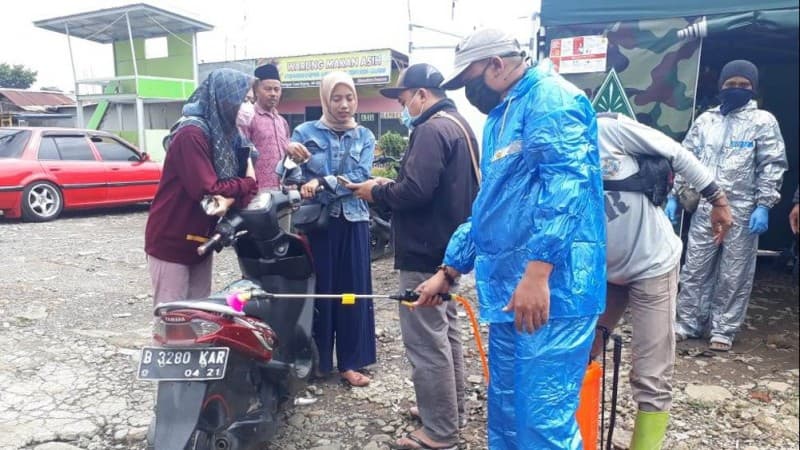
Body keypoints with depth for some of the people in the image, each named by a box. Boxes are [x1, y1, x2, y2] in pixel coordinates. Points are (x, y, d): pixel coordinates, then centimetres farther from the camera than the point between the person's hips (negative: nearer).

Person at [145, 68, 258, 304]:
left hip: (200, 241, 8)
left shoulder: (224, 132, 8)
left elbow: (241, 175, -1)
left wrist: (231, 198, -23)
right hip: (171, 242, -8)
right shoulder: (192, 133, -19)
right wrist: (248, 184, -13)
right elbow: (206, 190, -27)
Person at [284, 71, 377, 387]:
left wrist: (321, 185, -20)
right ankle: (316, 359, 19)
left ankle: (350, 362, 17)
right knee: (318, 289, 4)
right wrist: (289, 154, -25)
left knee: (354, 290, 6)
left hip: (353, 222, 2)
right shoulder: (306, 132, 3)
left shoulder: (365, 137, 7)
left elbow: (360, 178, -8)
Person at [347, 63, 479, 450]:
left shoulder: (431, 129, -17)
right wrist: (390, 187, 9)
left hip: (425, 252, -11)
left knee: (426, 342, -2)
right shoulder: (459, 125, 16)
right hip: (449, 248, 11)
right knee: (445, 333, 20)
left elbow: (415, 191, -28)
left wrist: (377, 192, -10)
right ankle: (451, 410, 34)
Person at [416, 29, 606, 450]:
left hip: (552, 288, -10)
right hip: (508, 289, 10)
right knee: (505, 411, 18)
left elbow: (565, 184, -22)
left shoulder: (550, 97, -7)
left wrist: (537, 273, -29)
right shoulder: (500, 118, 23)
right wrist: (448, 270, 24)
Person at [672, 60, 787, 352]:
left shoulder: (763, 121, 1)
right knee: (695, 268, 7)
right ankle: (689, 323, 19)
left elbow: (772, 166, -3)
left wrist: (763, 206, -12)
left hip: (742, 211, -3)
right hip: (704, 208, 3)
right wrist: (674, 197, 7)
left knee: (734, 275, 4)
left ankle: (723, 330, 16)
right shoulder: (705, 120, 10)